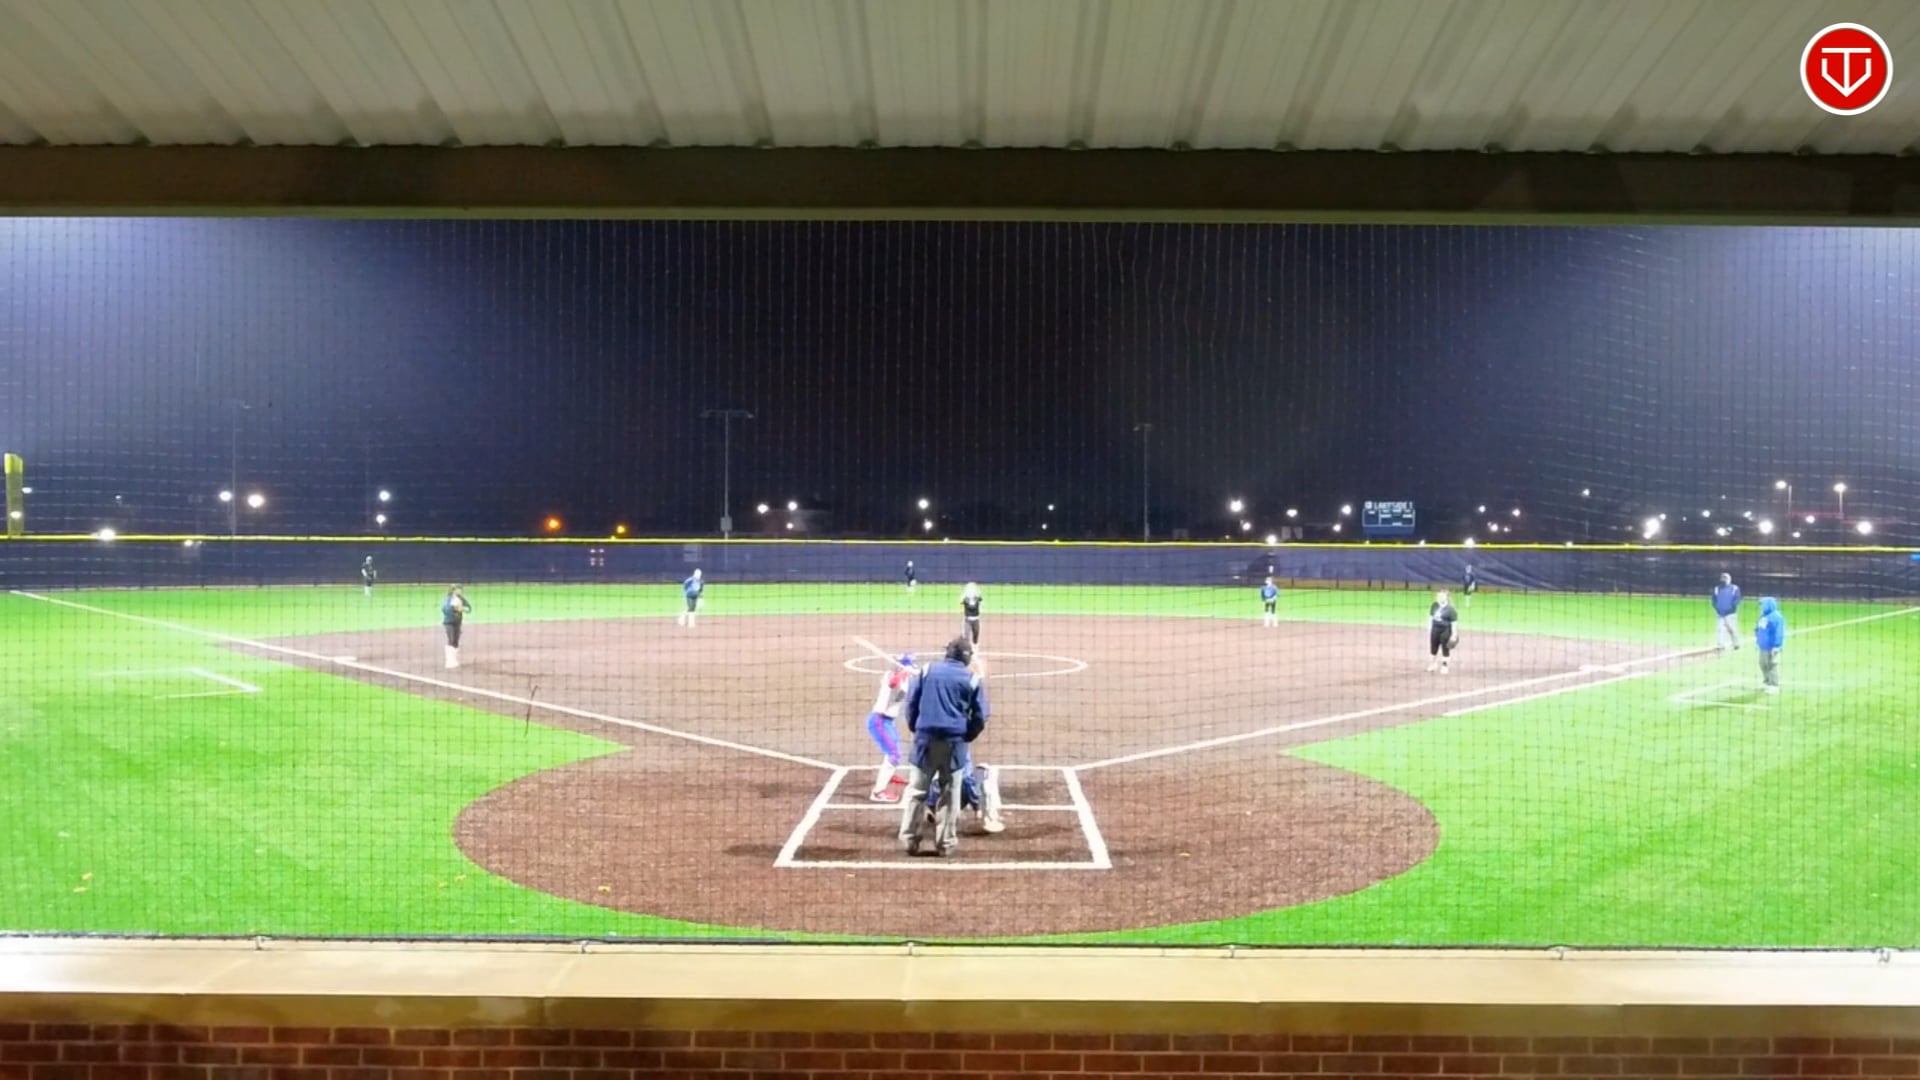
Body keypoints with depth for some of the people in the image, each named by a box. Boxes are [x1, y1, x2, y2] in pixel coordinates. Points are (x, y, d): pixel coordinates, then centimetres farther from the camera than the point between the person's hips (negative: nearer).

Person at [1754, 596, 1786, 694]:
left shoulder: (1776, 617, -17)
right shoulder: (1764, 616, 12)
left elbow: (1779, 633, -20)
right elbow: (1758, 629, 22)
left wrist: (1776, 646, -22)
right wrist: (1756, 640, 21)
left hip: (1771, 647, -10)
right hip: (1763, 646, 10)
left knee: (1772, 665, -5)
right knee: (1763, 664, 17)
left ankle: (1774, 686, 0)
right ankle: (1767, 683, 30)